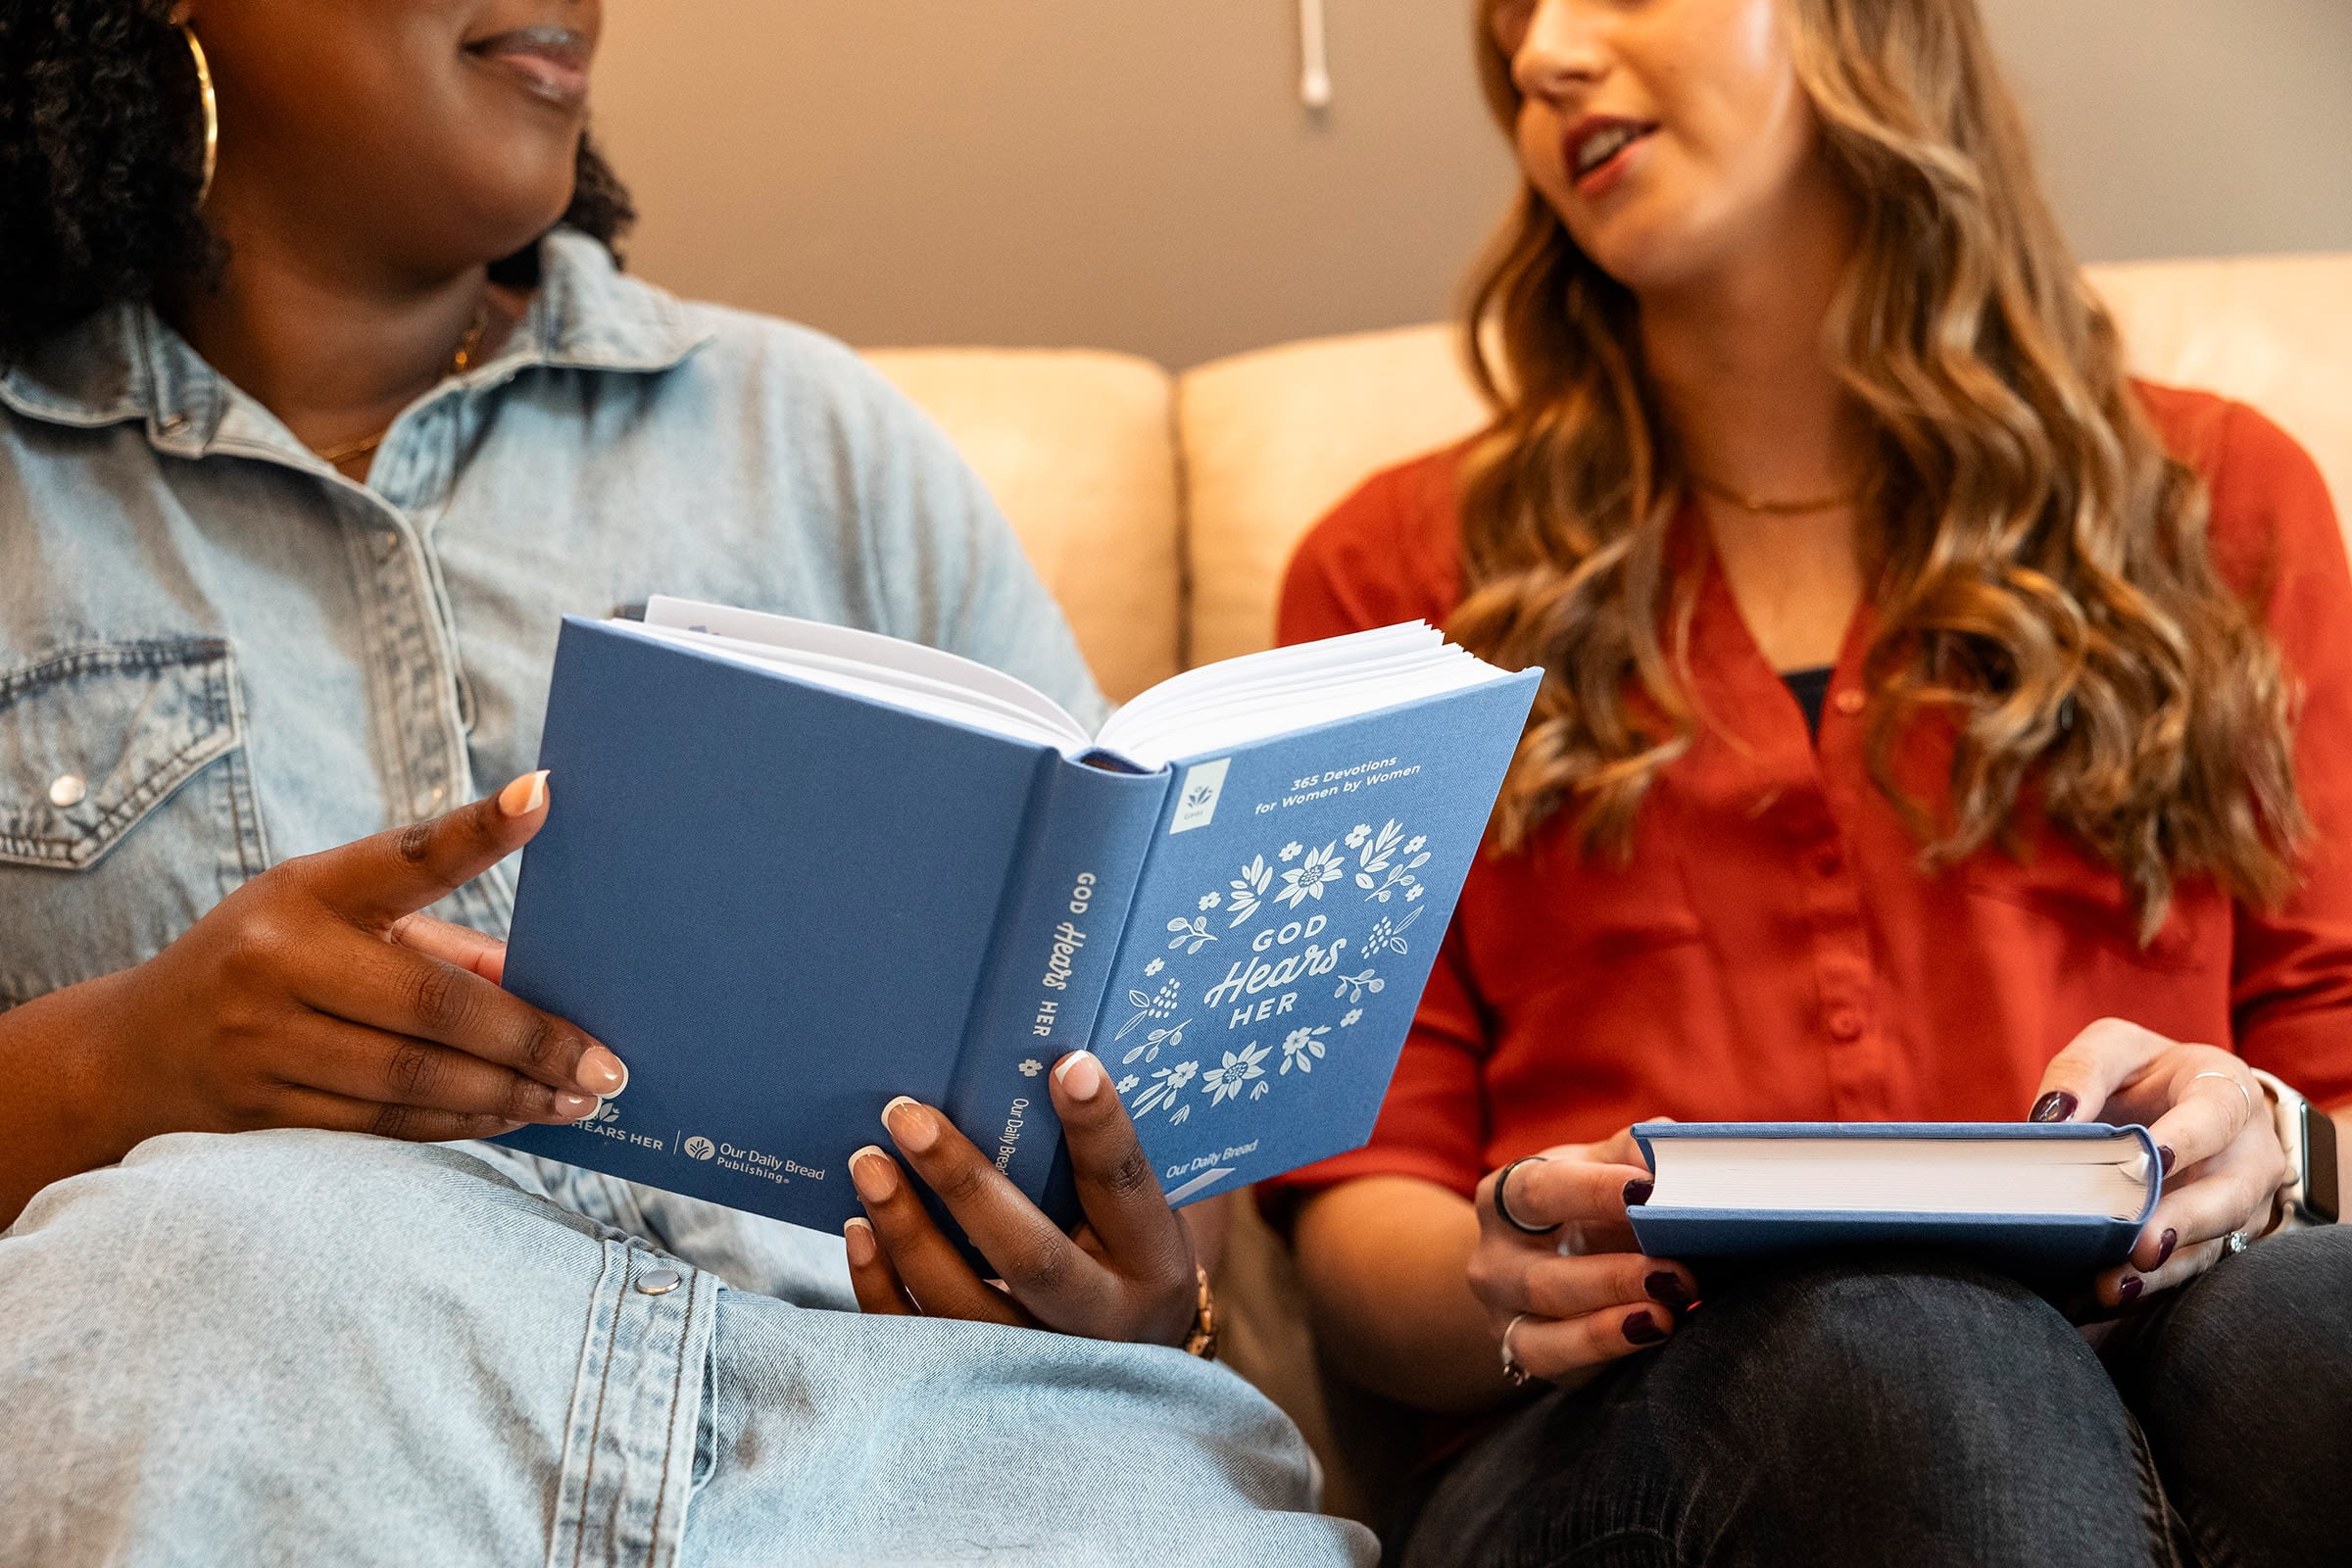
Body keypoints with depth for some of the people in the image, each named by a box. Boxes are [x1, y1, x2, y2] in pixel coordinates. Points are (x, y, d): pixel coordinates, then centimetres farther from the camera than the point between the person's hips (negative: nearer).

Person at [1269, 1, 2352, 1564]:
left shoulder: (2220, 504, 22)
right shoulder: (1397, 574, 20)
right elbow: (1358, 1196, 13)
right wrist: (1501, 1289, -11)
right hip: (1626, 1426, -1)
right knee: (1898, 1337, -37)